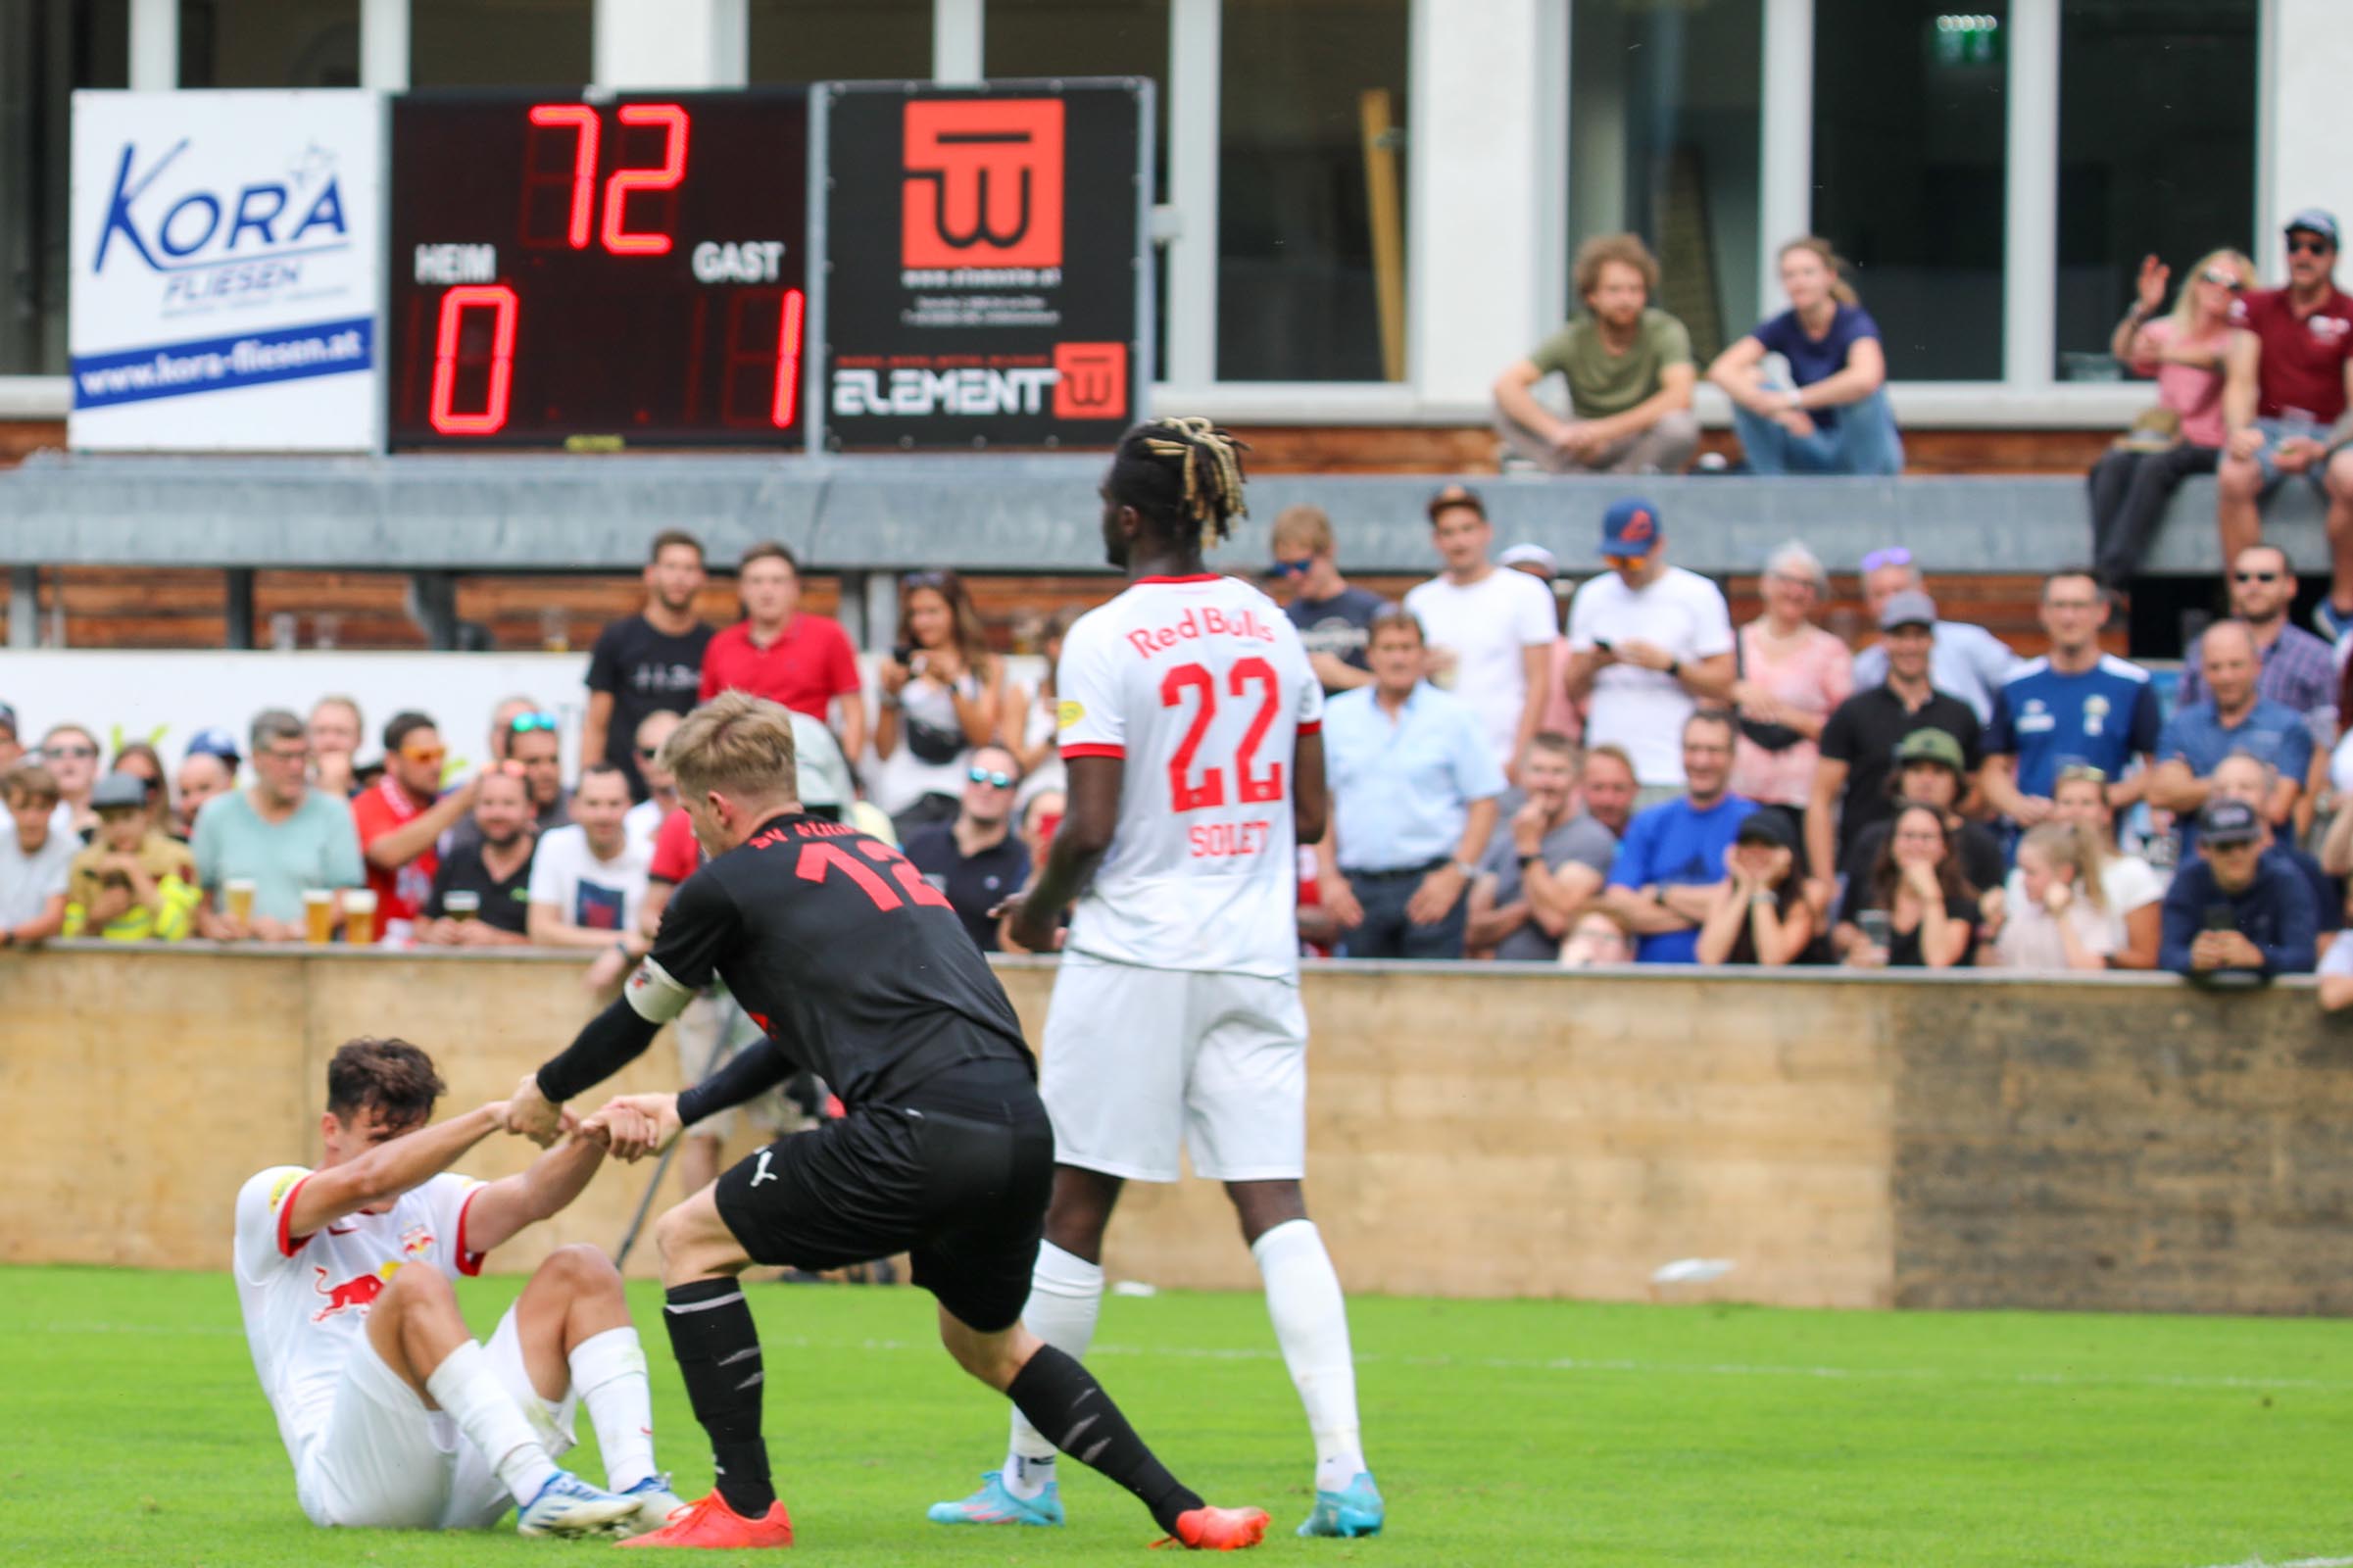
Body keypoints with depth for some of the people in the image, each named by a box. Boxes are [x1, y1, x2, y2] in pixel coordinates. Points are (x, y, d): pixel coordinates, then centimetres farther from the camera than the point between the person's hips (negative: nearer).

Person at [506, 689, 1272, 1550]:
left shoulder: (730, 883, 6)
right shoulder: (871, 854, 28)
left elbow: (635, 1019, 21)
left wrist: (546, 1093, 39)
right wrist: (681, 1110, 40)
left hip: (920, 1134, -8)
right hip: (1022, 1125, 8)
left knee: (689, 1239, 10)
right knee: (987, 1342, 31)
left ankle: (745, 1506, 6)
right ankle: (1181, 1509, 21)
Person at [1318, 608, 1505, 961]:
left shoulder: (1454, 717, 3)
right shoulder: (1337, 717, 11)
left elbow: (1483, 804, 1)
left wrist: (1456, 875, -10)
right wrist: (1328, 877, 2)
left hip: (1431, 883, -3)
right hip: (1359, 887, 3)